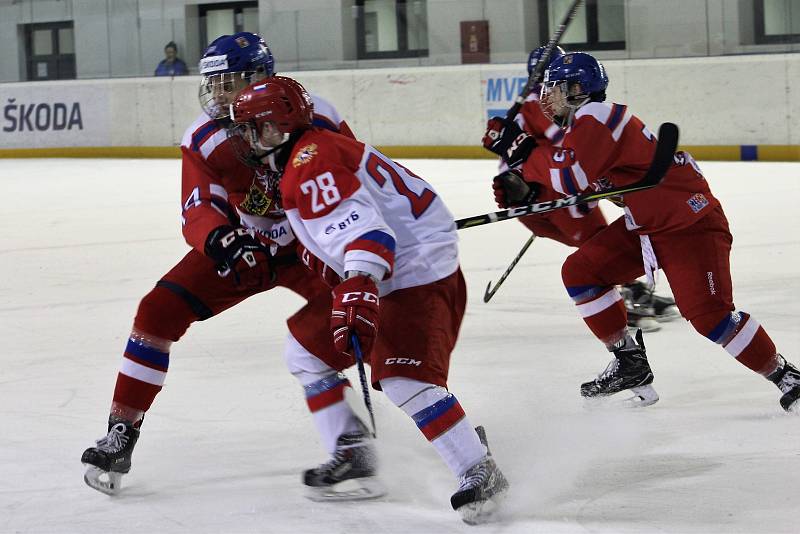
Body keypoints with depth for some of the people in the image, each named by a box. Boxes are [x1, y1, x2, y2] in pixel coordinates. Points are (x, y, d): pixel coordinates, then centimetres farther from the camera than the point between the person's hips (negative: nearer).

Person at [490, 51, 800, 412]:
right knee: (580, 271, 6)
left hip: (690, 220, -10)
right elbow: (572, 193, 16)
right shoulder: (580, 123, 13)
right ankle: (630, 363, 12)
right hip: (643, 223, 10)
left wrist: (529, 155, -14)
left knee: (708, 313, -18)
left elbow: (571, 176, -30)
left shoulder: (595, 116, -18)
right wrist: (521, 188, 1)